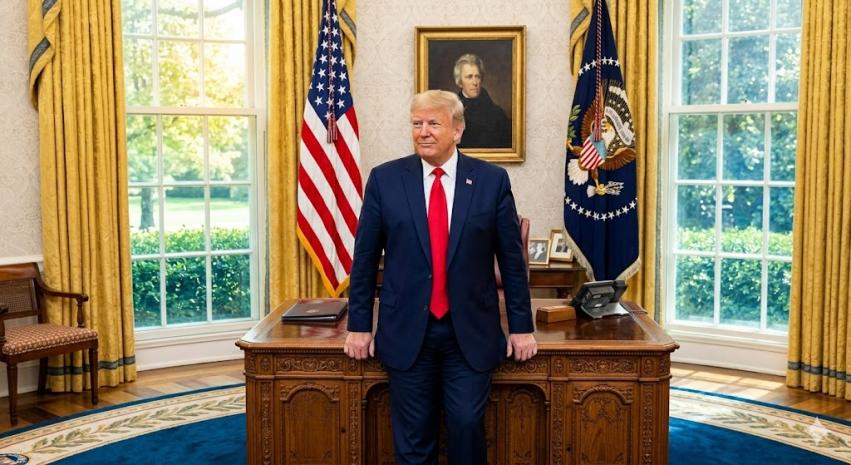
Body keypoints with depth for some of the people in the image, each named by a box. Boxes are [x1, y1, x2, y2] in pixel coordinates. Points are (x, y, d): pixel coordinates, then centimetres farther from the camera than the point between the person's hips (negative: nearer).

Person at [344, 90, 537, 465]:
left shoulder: (492, 180, -1)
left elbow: (511, 258, 3)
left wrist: (521, 326, 4)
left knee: (467, 425, 1)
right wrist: (359, 325, 4)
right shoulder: (385, 179, -1)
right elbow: (364, 258, 4)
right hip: (407, 331, 1)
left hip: (471, 332, 0)